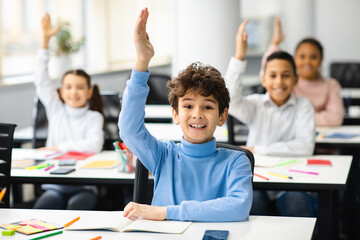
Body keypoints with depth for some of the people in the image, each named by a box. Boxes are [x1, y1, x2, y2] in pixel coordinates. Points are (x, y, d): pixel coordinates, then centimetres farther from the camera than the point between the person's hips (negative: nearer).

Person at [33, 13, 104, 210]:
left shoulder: (93, 117, 2)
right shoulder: (56, 110, 11)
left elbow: (94, 145, -16)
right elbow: (42, 82, 3)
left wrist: (60, 147, -11)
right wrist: (45, 40, -4)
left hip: (83, 187, -2)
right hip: (54, 186, 2)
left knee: (75, 208, -33)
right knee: (40, 209, -28)